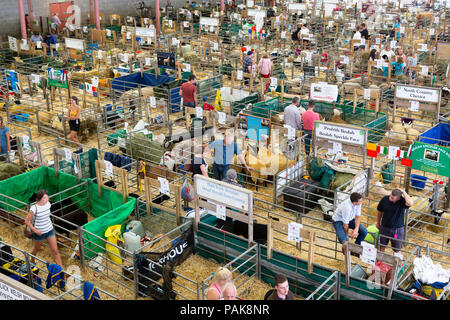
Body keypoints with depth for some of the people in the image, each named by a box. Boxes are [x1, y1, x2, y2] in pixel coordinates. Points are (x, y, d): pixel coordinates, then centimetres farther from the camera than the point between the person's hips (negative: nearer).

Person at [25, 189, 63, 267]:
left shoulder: (48, 204, -9)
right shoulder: (34, 208, -25)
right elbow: (27, 221, -15)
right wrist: (35, 230, -18)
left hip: (50, 230, 3)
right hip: (39, 233, -3)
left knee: (55, 251, 3)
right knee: (36, 249, 22)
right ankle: (32, 261, 54)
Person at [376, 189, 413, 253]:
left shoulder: (402, 201, -21)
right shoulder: (385, 199, -14)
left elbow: (410, 203, -47)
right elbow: (380, 212, 3)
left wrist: (403, 192, -37)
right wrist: (378, 223, 15)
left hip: (397, 229, -2)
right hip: (384, 228, 2)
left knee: (397, 249, 14)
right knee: (382, 246, 20)